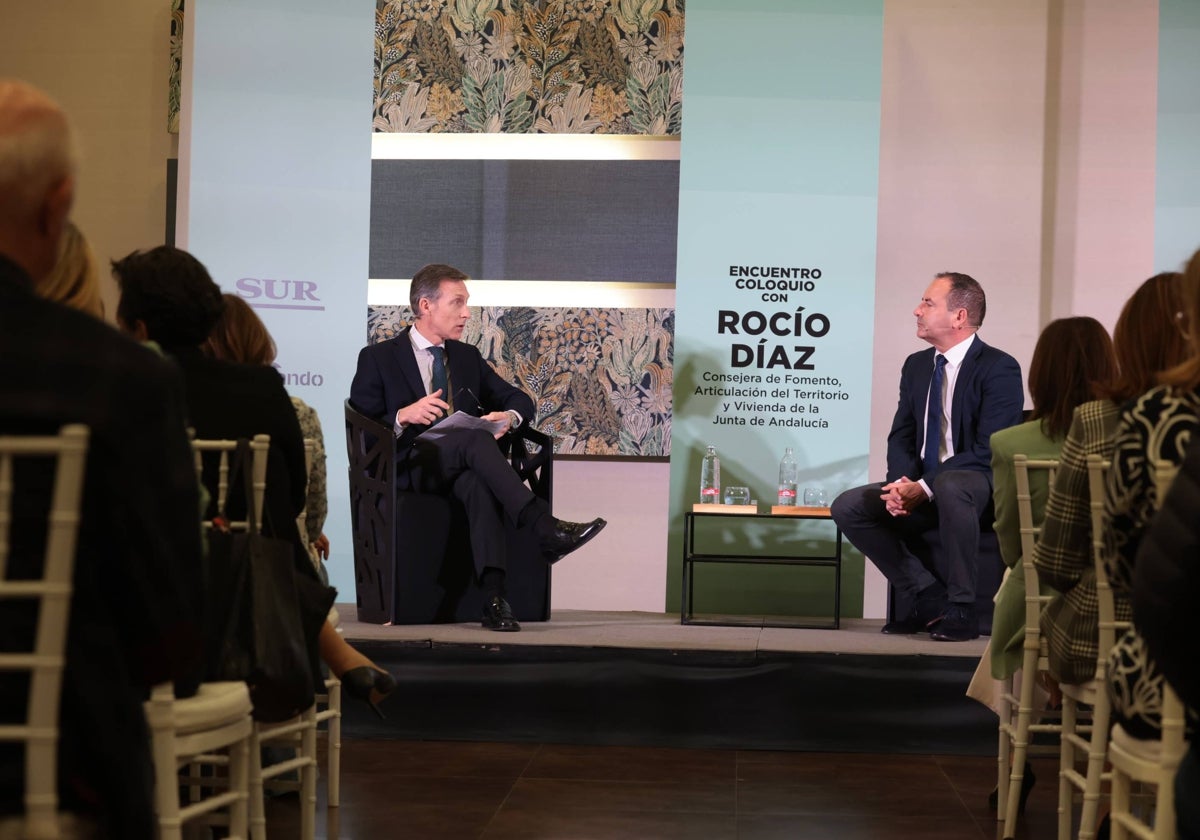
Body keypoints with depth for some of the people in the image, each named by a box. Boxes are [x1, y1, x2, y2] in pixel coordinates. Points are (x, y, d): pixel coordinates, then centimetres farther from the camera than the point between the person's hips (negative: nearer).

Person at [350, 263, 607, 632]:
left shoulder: (468, 357, 22)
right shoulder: (378, 358, 7)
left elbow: (520, 400, 23)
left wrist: (509, 416, -3)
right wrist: (404, 416, -21)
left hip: (461, 469, 4)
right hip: (407, 468, -3)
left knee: (478, 483, -36)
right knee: (473, 438, -35)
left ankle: (493, 595, -50)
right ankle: (546, 529, -44)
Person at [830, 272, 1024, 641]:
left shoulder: (999, 368, -12)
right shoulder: (916, 365, 10)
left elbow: (989, 451, -19)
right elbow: (901, 437, 10)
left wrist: (924, 487, -24)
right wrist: (902, 483, -13)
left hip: (979, 487, -7)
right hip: (920, 487, 7)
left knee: (949, 486, -41)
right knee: (847, 507, -13)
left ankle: (961, 608, -25)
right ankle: (929, 597, -6)